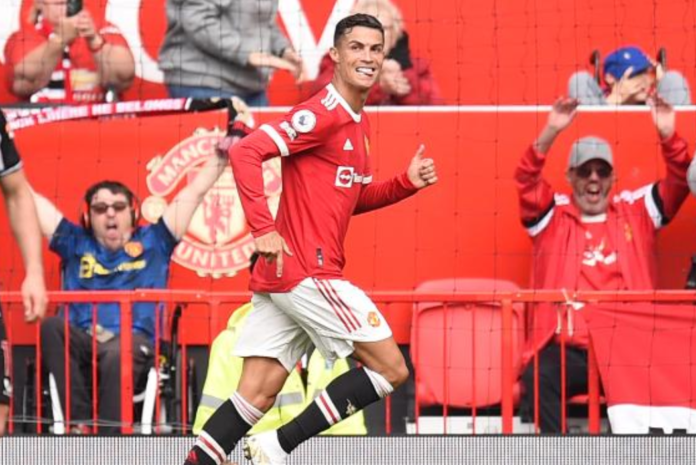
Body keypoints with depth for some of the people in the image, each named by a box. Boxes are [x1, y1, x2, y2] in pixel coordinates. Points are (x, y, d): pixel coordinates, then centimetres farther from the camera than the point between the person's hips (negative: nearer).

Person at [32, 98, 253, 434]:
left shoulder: (152, 242, 21)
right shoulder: (76, 244, 24)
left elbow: (196, 191, 21)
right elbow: (28, 198, 26)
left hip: (134, 344, -2)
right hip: (82, 344, 2)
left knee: (117, 355, -39)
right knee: (51, 327, -32)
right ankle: (80, 426, -35)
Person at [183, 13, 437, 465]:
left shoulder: (358, 122, 18)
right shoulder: (322, 114, -12)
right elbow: (245, 152, -20)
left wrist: (407, 182, 13)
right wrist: (264, 228, -25)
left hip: (282, 275, 9)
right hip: (307, 271, -9)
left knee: (257, 396, 4)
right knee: (391, 368, -5)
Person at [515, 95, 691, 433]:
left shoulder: (635, 211, 17)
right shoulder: (552, 216, 13)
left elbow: (679, 181, 8)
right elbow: (527, 180, -2)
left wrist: (668, 136, -12)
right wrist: (551, 132, -18)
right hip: (567, 351, -1)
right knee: (537, 380, -32)